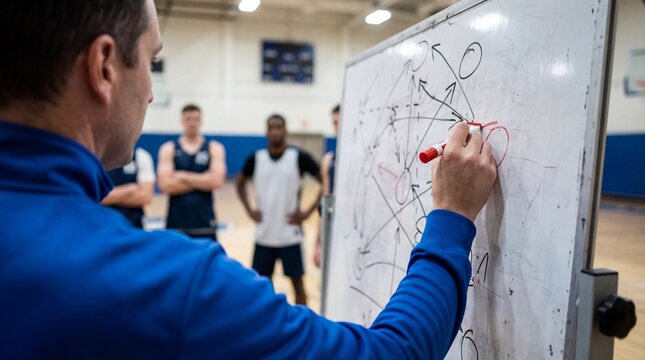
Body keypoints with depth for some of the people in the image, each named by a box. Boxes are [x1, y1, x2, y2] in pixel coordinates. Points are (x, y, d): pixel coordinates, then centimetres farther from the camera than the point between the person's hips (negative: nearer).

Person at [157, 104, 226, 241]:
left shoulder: (214, 148, 3)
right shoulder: (168, 149, 3)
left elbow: (217, 181, -13)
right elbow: (165, 184, -11)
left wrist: (183, 176, -12)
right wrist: (202, 181, -10)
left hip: (205, 224, 0)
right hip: (176, 224, 0)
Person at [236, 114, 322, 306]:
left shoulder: (299, 157, -8)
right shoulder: (256, 158, 1)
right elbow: (240, 183, 17)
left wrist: (308, 212, -10)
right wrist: (249, 210, 4)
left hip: (290, 234, -3)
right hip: (264, 234, 3)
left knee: (297, 282, 6)